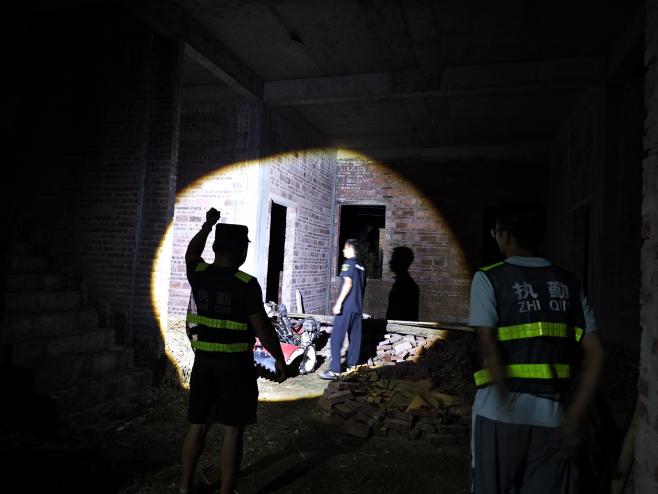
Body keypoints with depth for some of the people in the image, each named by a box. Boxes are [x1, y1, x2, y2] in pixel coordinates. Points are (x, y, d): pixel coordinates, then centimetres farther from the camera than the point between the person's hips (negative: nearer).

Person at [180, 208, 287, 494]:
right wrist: (280, 360, -3)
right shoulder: (246, 285, -17)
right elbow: (263, 329, -14)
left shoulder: (199, 275, -2)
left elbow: (191, 253, 22)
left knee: (198, 426, 17)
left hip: (204, 362, 6)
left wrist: (207, 226, 29)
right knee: (233, 431, 5)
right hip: (235, 365, -5)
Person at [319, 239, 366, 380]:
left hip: (346, 306, -8)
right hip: (358, 307, 8)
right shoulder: (361, 267, 14)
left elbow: (348, 283, -18)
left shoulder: (348, 263, -8)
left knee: (337, 337, -6)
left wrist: (338, 303, -20)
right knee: (355, 337, 11)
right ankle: (352, 366, 16)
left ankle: (335, 371, -8)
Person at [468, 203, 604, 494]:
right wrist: (576, 412, 4)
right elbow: (594, 353, 4)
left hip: (499, 410, -3)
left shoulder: (489, 278, -3)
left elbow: (488, 346, -14)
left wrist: (508, 402, -14)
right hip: (551, 414, 4)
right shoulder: (568, 283, 9)